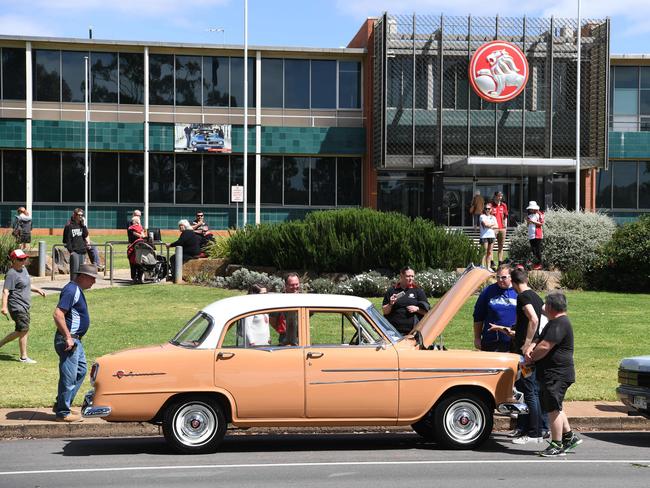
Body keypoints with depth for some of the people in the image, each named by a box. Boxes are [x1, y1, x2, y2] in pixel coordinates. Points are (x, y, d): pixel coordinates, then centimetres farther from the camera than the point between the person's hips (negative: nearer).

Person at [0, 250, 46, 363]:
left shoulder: (23, 269, 13)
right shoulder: (12, 274, -16)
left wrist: (37, 290, 20)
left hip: (24, 306, 10)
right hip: (17, 307, -10)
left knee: (20, 332, 13)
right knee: (24, 330, -6)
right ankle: (24, 357, 2)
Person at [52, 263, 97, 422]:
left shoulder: (77, 290, 14)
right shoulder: (71, 290, -18)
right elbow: (58, 315, -26)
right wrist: (68, 338, -24)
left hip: (75, 340, 11)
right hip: (68, 340, -11)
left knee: (81, 371, 18)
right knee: (69, 377, -4)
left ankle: (61, 405, 24)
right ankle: (63, 413, 5)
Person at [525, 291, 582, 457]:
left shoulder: (559, 323, -18)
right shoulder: (556, 322, 18)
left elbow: (545, 347, -24)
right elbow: (540, 339, 17)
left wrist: (531, 358, -8)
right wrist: (530, 348, -4)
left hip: (557, 374, -11)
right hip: (554, 374, 11)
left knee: (554, 408, -5)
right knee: (554, 407, 18)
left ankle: (557, 446, 1)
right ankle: (569, 436, 26)